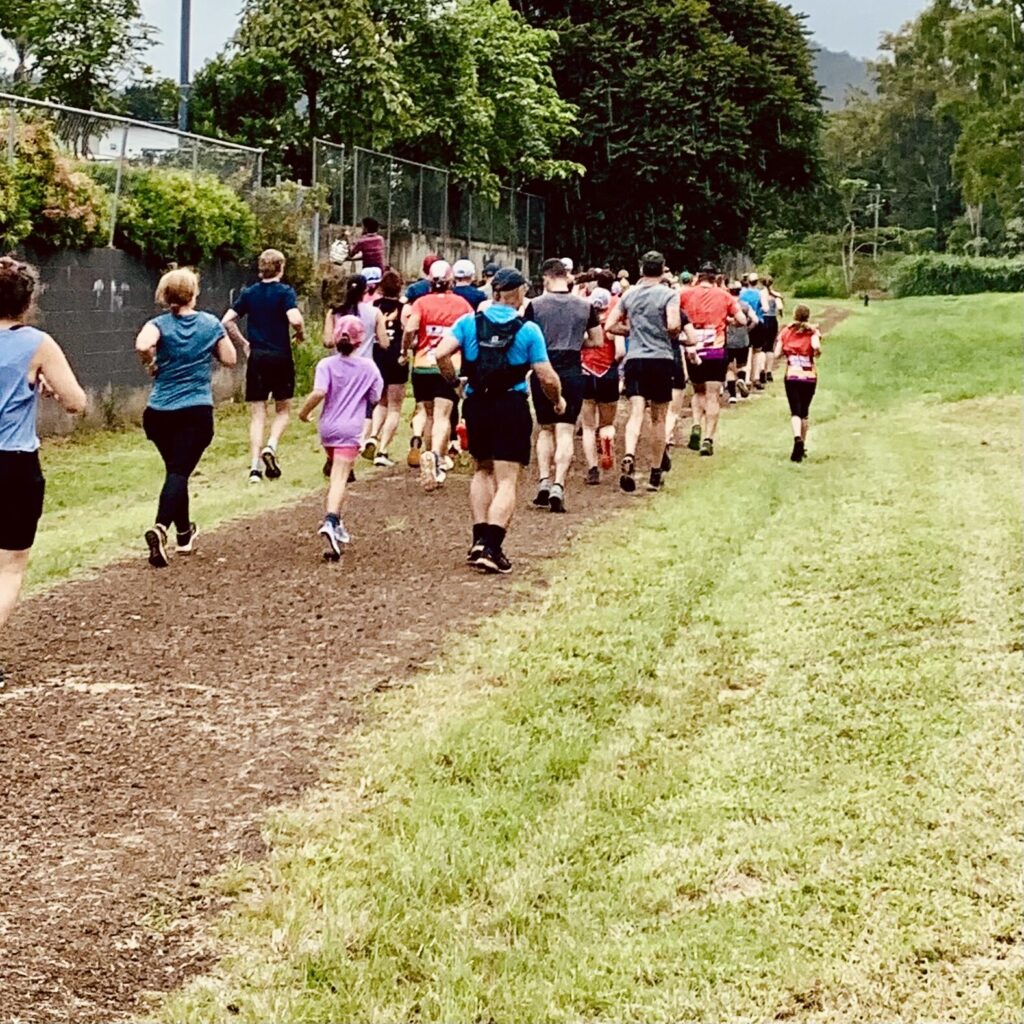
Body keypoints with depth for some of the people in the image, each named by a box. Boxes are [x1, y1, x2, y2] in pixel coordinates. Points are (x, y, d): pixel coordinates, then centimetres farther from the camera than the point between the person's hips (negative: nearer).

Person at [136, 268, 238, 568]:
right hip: (196, 413, -2)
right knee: (179, 472, -9)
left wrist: (151, 364, -4)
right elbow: (230, 359, 9)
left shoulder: (160, 325, -2)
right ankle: (160, 528, -34)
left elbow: (142, 345, -23)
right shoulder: (210, 324, 1)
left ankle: (185, 533, 32)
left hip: (160, 413, 2)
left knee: (175, 471, 20)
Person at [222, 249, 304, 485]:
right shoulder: (285, 292, -6)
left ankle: (255, 467, -3)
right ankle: (271, 446, -11)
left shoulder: (249, 293, 6)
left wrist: (243, 344, 11)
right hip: (280, 357, -3)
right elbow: (295, 319, -21)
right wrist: (300, 335, -1)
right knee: (283, 409, 14)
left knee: (257, 414, 5)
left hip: (256, 358, 3)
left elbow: (226, 321, 2)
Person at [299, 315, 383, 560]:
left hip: (327, 428, 2)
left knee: (337, 474, 22)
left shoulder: (326, 365, -3)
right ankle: (331, 522, -34)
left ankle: (336, 524, 28)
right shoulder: (368, 367, 1)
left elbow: (319, 392, -17)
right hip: (350, 430, -2)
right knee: (339, 478, -12)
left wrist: (304, 412, -2)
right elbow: (376, 397, 9)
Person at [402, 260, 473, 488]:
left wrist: (406, 349, 2)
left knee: (423, 408, 23)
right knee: (442, 416, -6)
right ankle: (436, 455, -24)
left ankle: (417, 437, 4)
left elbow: (410, 328, -15)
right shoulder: (462, 304, 3)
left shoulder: (422, 302, -1)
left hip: (422, 365, 1)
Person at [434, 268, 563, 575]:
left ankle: (479, 540, 15)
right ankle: (492, 549, -11)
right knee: (506, 480, -1)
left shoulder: (469, 322, 1)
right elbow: (547, 378, -6)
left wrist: (454, 382, 7)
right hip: (512, 406, -3)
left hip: (476, 404, 3)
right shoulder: (528, 330, -5)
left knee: (483, 470, 22)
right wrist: (558, 401, 13)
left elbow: (441, 354, -10)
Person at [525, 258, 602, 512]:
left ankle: (544, 482, 5)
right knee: (565, 431, 0)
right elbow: (598, 341, 8)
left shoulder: (535, 305, -4)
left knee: (545, 429, 15)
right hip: (572, 372, 0)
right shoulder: (585, 306, 2)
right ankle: (558, 486, -12)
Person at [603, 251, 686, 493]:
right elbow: (674, 325, -19)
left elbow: (610, 326, 8)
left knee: (636, 413, -6)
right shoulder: (668, 294, -4)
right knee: (658, 419, 9)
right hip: (661, 359, -2)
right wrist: (674, 334, 3)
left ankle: (629, 457, -35)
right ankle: (655, 476, 16)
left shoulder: (629, 294, 8)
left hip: (635, 359, 2)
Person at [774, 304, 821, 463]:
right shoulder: (812, 331, -1)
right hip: (810, 377, 1)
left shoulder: (786, 332, 3)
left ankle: (797, 438, -33)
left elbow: (777, 354, 0)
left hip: (792, 377, -1)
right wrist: (817, 353, 0)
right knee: (804, 411, 16)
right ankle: (802, 447, 23)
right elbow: (816, 346, -21)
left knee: (795, 412, -6)